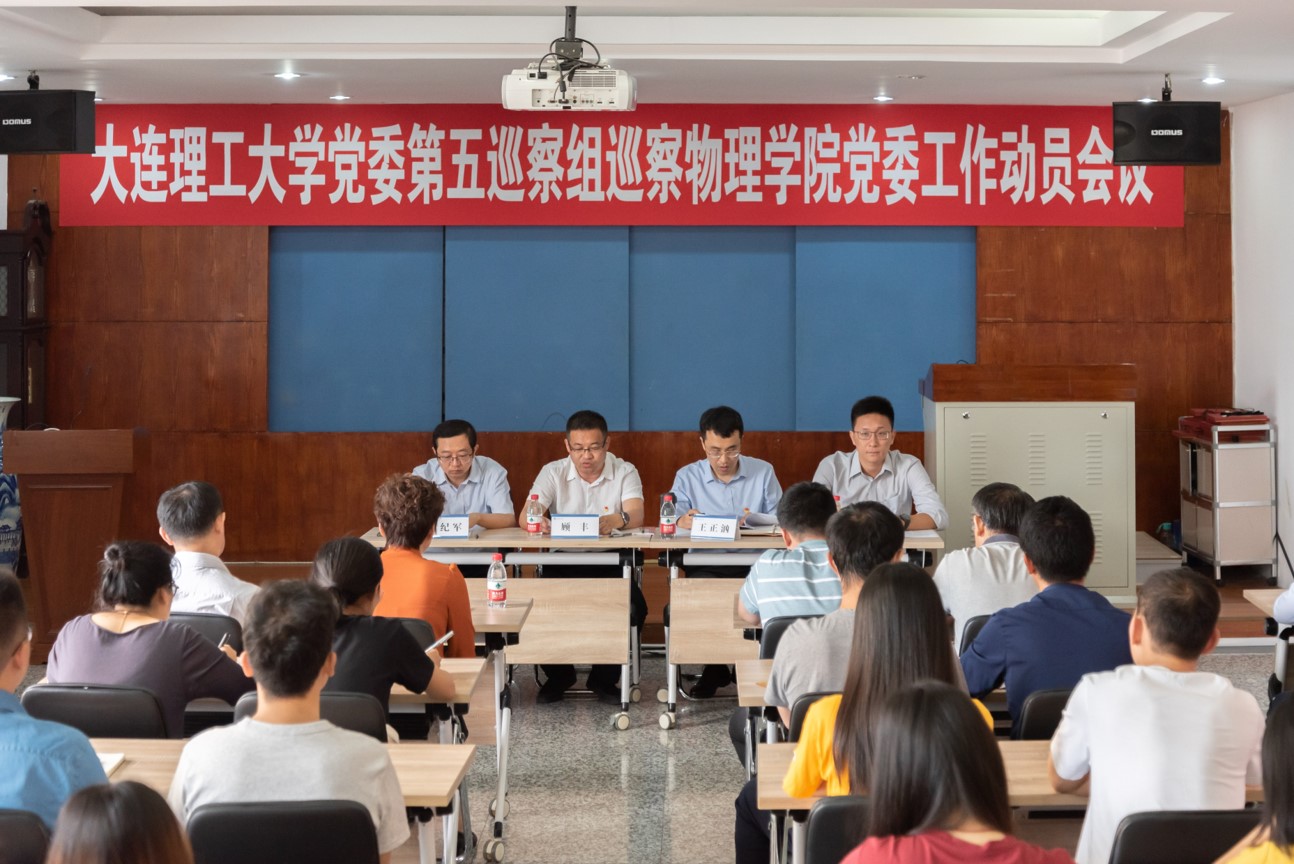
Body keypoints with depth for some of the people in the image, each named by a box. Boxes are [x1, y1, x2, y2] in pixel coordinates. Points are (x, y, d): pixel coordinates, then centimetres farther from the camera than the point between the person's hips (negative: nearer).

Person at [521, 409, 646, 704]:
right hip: (562, 564, 1)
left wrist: (616, 520, -42)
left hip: (611, 565, -1)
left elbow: (636, 516, -17)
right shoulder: (553, 473, 2)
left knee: (632, 609, -27)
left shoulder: (625, 472, 0)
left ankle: (605, 678, 0)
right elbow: (525, 518, -11)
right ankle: (558, 676, 5)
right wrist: (538, 522, -38)